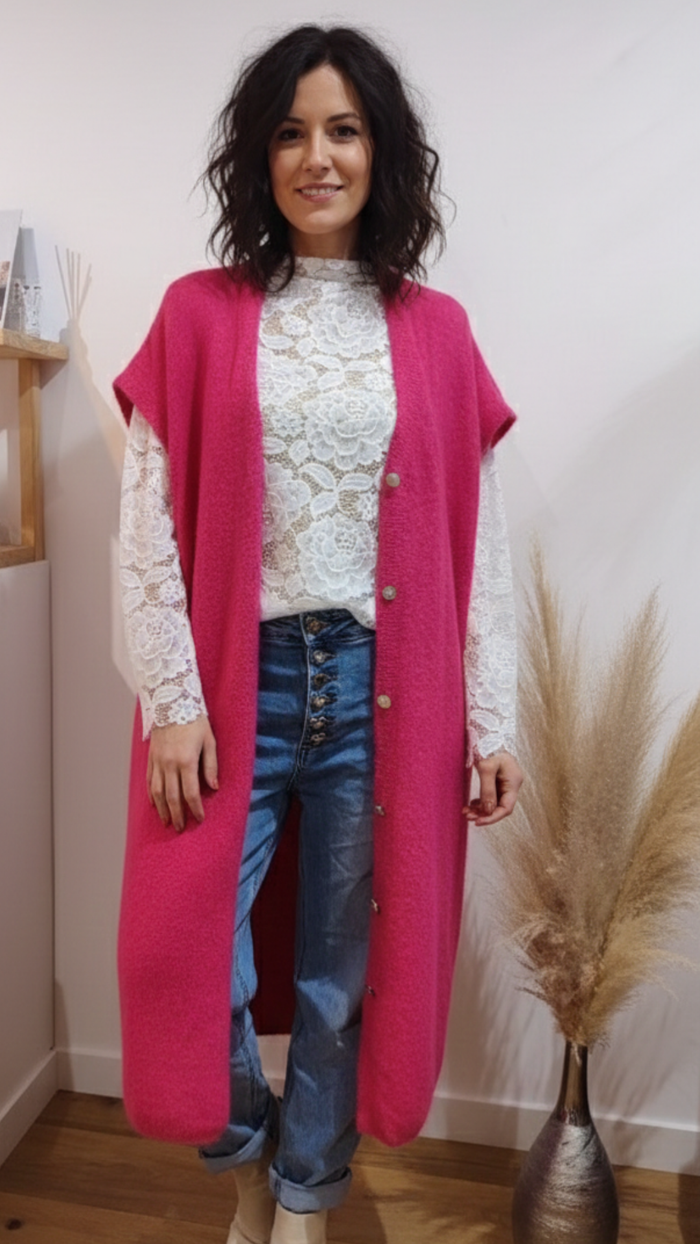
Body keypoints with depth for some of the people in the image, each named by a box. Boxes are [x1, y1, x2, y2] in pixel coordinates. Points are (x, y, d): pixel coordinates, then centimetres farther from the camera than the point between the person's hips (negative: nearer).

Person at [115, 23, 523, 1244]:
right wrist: (172, 702, -8)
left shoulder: (436, 331, 6)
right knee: (194, 959, 4)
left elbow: (478, 540, 4)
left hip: (383, 689, 1)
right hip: (236, 685, 0)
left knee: (346, 971, 11)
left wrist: (492, 720, 2)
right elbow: (148, 521, -2)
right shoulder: (199, 314, 4)